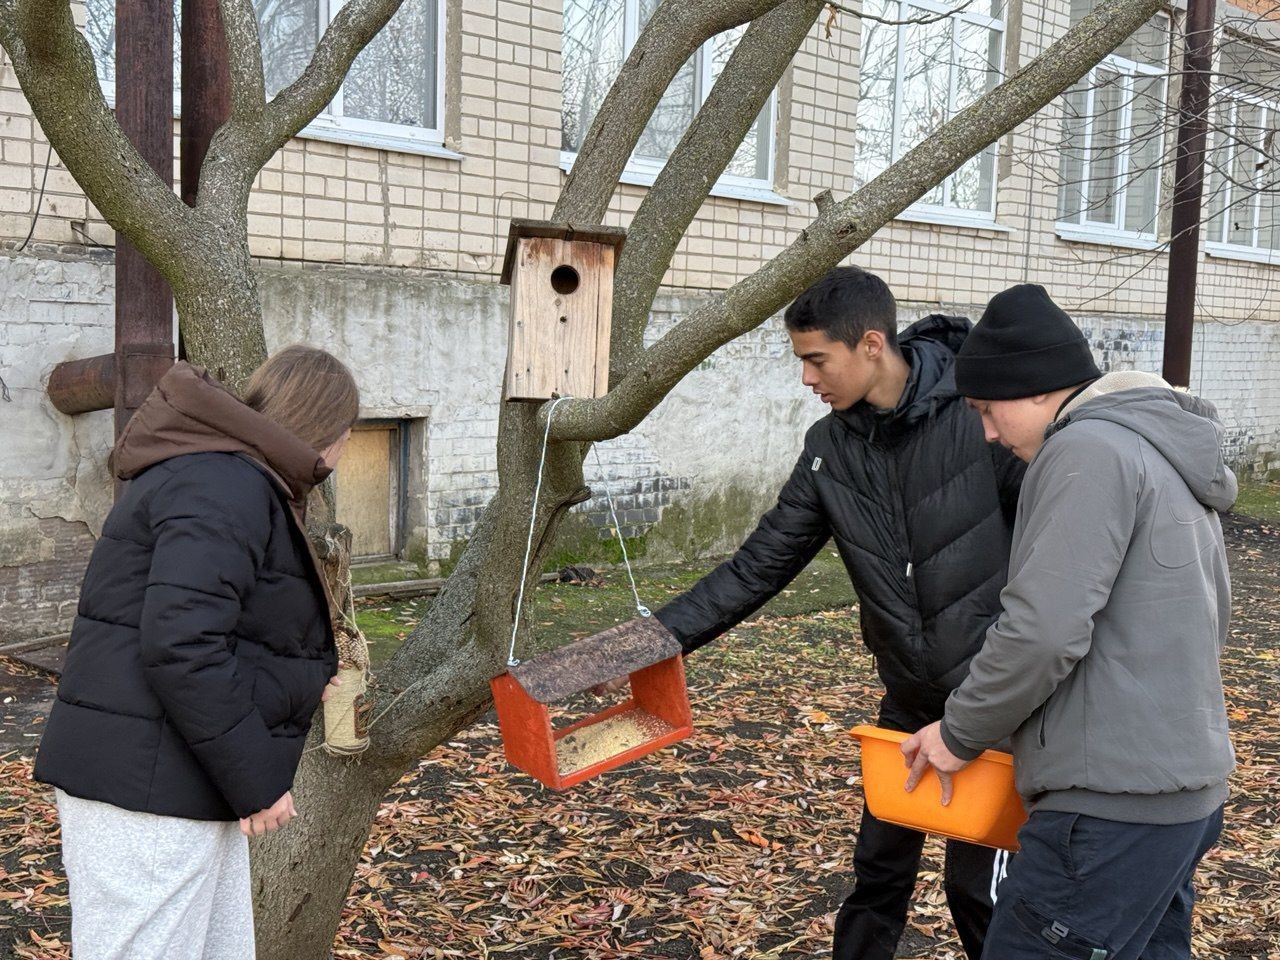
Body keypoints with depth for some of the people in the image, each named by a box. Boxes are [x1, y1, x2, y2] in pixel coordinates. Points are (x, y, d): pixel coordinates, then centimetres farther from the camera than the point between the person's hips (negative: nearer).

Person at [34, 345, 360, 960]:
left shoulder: (237, 481, 18)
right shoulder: (225, 487, -17)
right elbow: (181, 645, -27)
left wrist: (304, 678, 30)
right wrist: (256, 783, -21)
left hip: (189, 787, 11)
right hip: (143, 790, -11)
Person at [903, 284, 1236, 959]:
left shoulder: (1088, 450, -15)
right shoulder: (1166, 454, 17)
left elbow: (1041, 631, -22)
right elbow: (1208, 619, 21)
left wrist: (960, 732, -8)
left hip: (1114, 806, -10)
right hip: (1188, 783, 10)